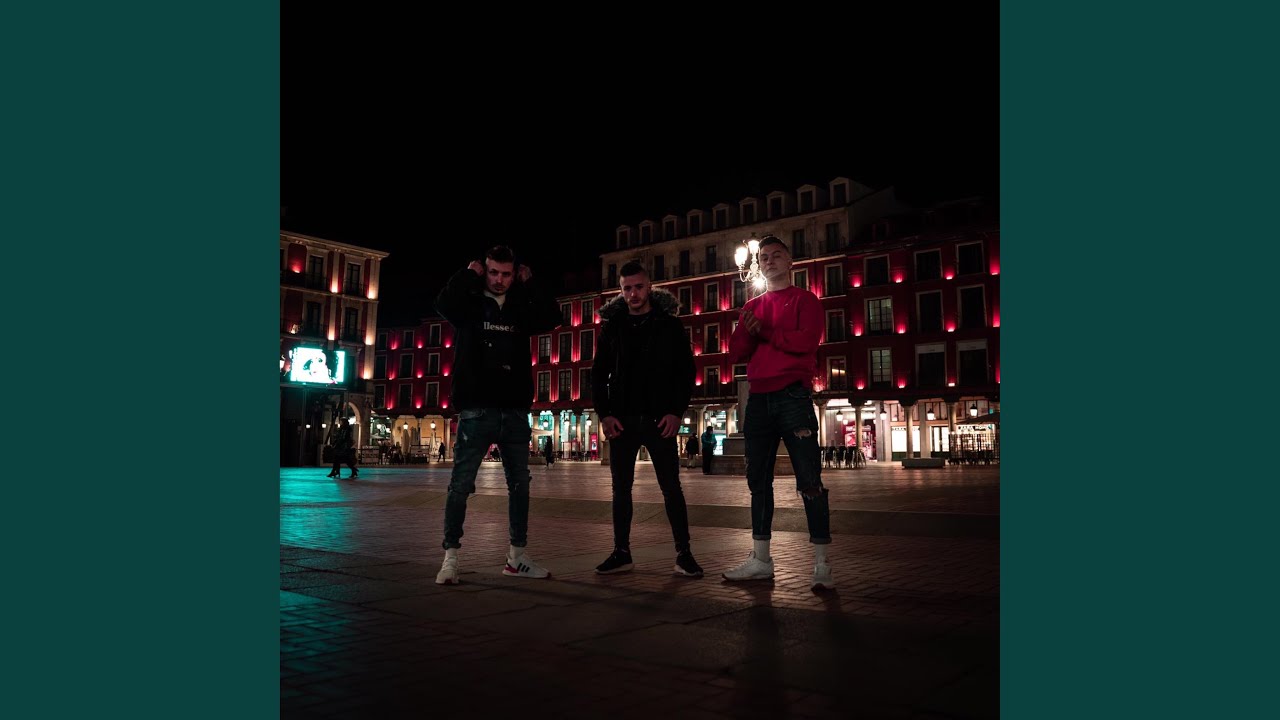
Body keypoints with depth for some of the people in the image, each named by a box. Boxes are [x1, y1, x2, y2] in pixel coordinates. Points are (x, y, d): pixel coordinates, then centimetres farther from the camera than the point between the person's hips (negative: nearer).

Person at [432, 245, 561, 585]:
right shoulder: (470, 305, 3)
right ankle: (450, 558, 3)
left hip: (515, 411, 4)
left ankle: (517, 557, 20)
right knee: (461, 484, -5)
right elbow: (444, 304, -17)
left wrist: (530, 283, 2)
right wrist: (469, 274, -6)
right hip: (477, 410, -4)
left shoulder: (520, 309, 13)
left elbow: (552, 316, 0)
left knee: (520, 485, 9)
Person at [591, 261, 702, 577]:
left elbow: (686, 371, 1)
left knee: (671, 488, 0)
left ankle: (683, 554, 8)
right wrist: (604, 414, -2)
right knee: (621, 488, 7)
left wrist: (677, 411, -10)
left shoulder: (670, 324, 3)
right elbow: (599, 374, 9)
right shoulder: (612, 325, 9)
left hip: (660, 420, -2)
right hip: (621, 420, 2)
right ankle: (621, 553, 16)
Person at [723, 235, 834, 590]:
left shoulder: (804, 299, 5)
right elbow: (736, 353, 11)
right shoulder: (753, 306, 19)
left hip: (793, 397, -6)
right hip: (758, 400, 6)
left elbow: (807, 340, -13)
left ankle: (821, 565, -4)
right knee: (758, 480, 7)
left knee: (809, 481, -7)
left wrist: (764, 333, -5)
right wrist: (748, 332, -9)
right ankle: (760, 560, 15)